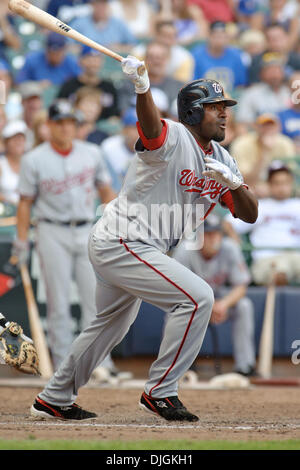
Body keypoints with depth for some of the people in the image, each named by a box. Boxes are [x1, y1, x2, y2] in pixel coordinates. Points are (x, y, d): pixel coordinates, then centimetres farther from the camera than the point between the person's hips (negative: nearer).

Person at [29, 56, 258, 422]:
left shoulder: (221, 159, 10)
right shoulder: (173, 137, -16)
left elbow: (249, 214, 7)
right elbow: (151, 128, -41)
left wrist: (232, 182, -14)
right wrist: (142, 89, -61)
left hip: (132, 251, 10)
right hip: (120, 243, -10)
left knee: (111, 325, 23)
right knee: (197, 296, -20)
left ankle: (54, 399, 37)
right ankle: (160, 392, -12)